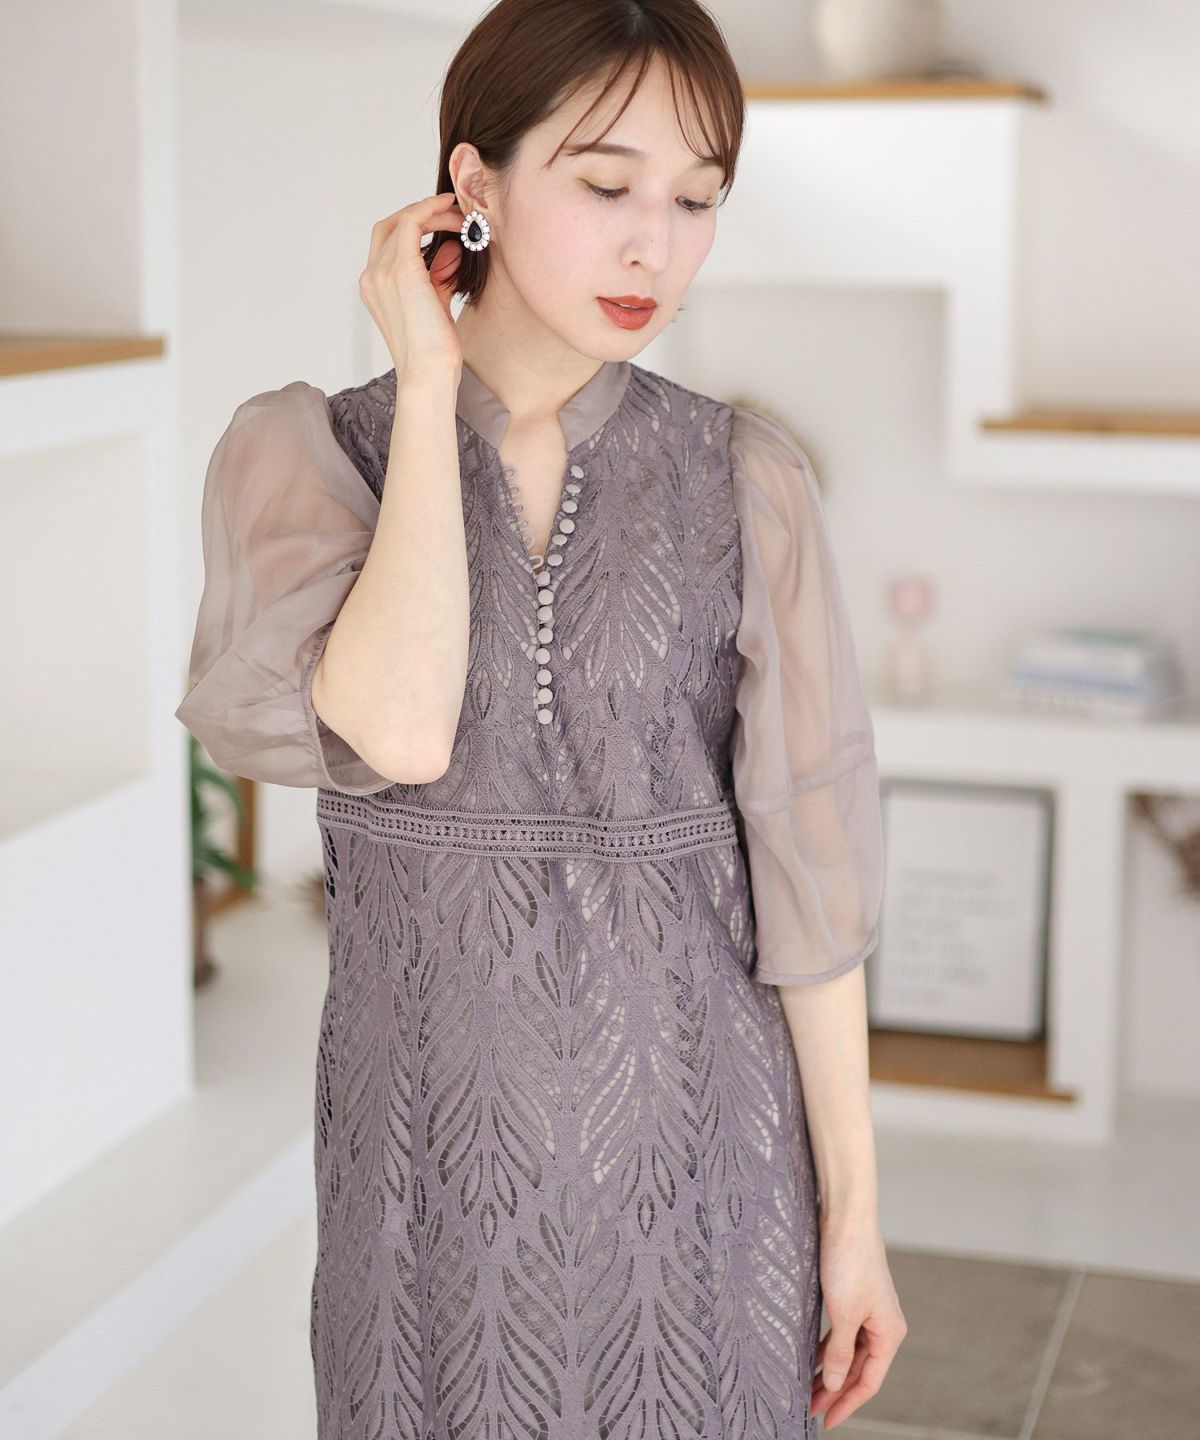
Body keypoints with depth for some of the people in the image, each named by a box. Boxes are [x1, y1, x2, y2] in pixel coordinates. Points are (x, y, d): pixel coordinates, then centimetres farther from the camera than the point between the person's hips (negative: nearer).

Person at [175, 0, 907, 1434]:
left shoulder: (746, 481, -4)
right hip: (436, 1137, 0)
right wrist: (432, 384, -16)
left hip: (689, 1127, 1)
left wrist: (854, 1208, -1)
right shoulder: (301, 451, -6)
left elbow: (805, 859, -3)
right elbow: (396, 728, -23)